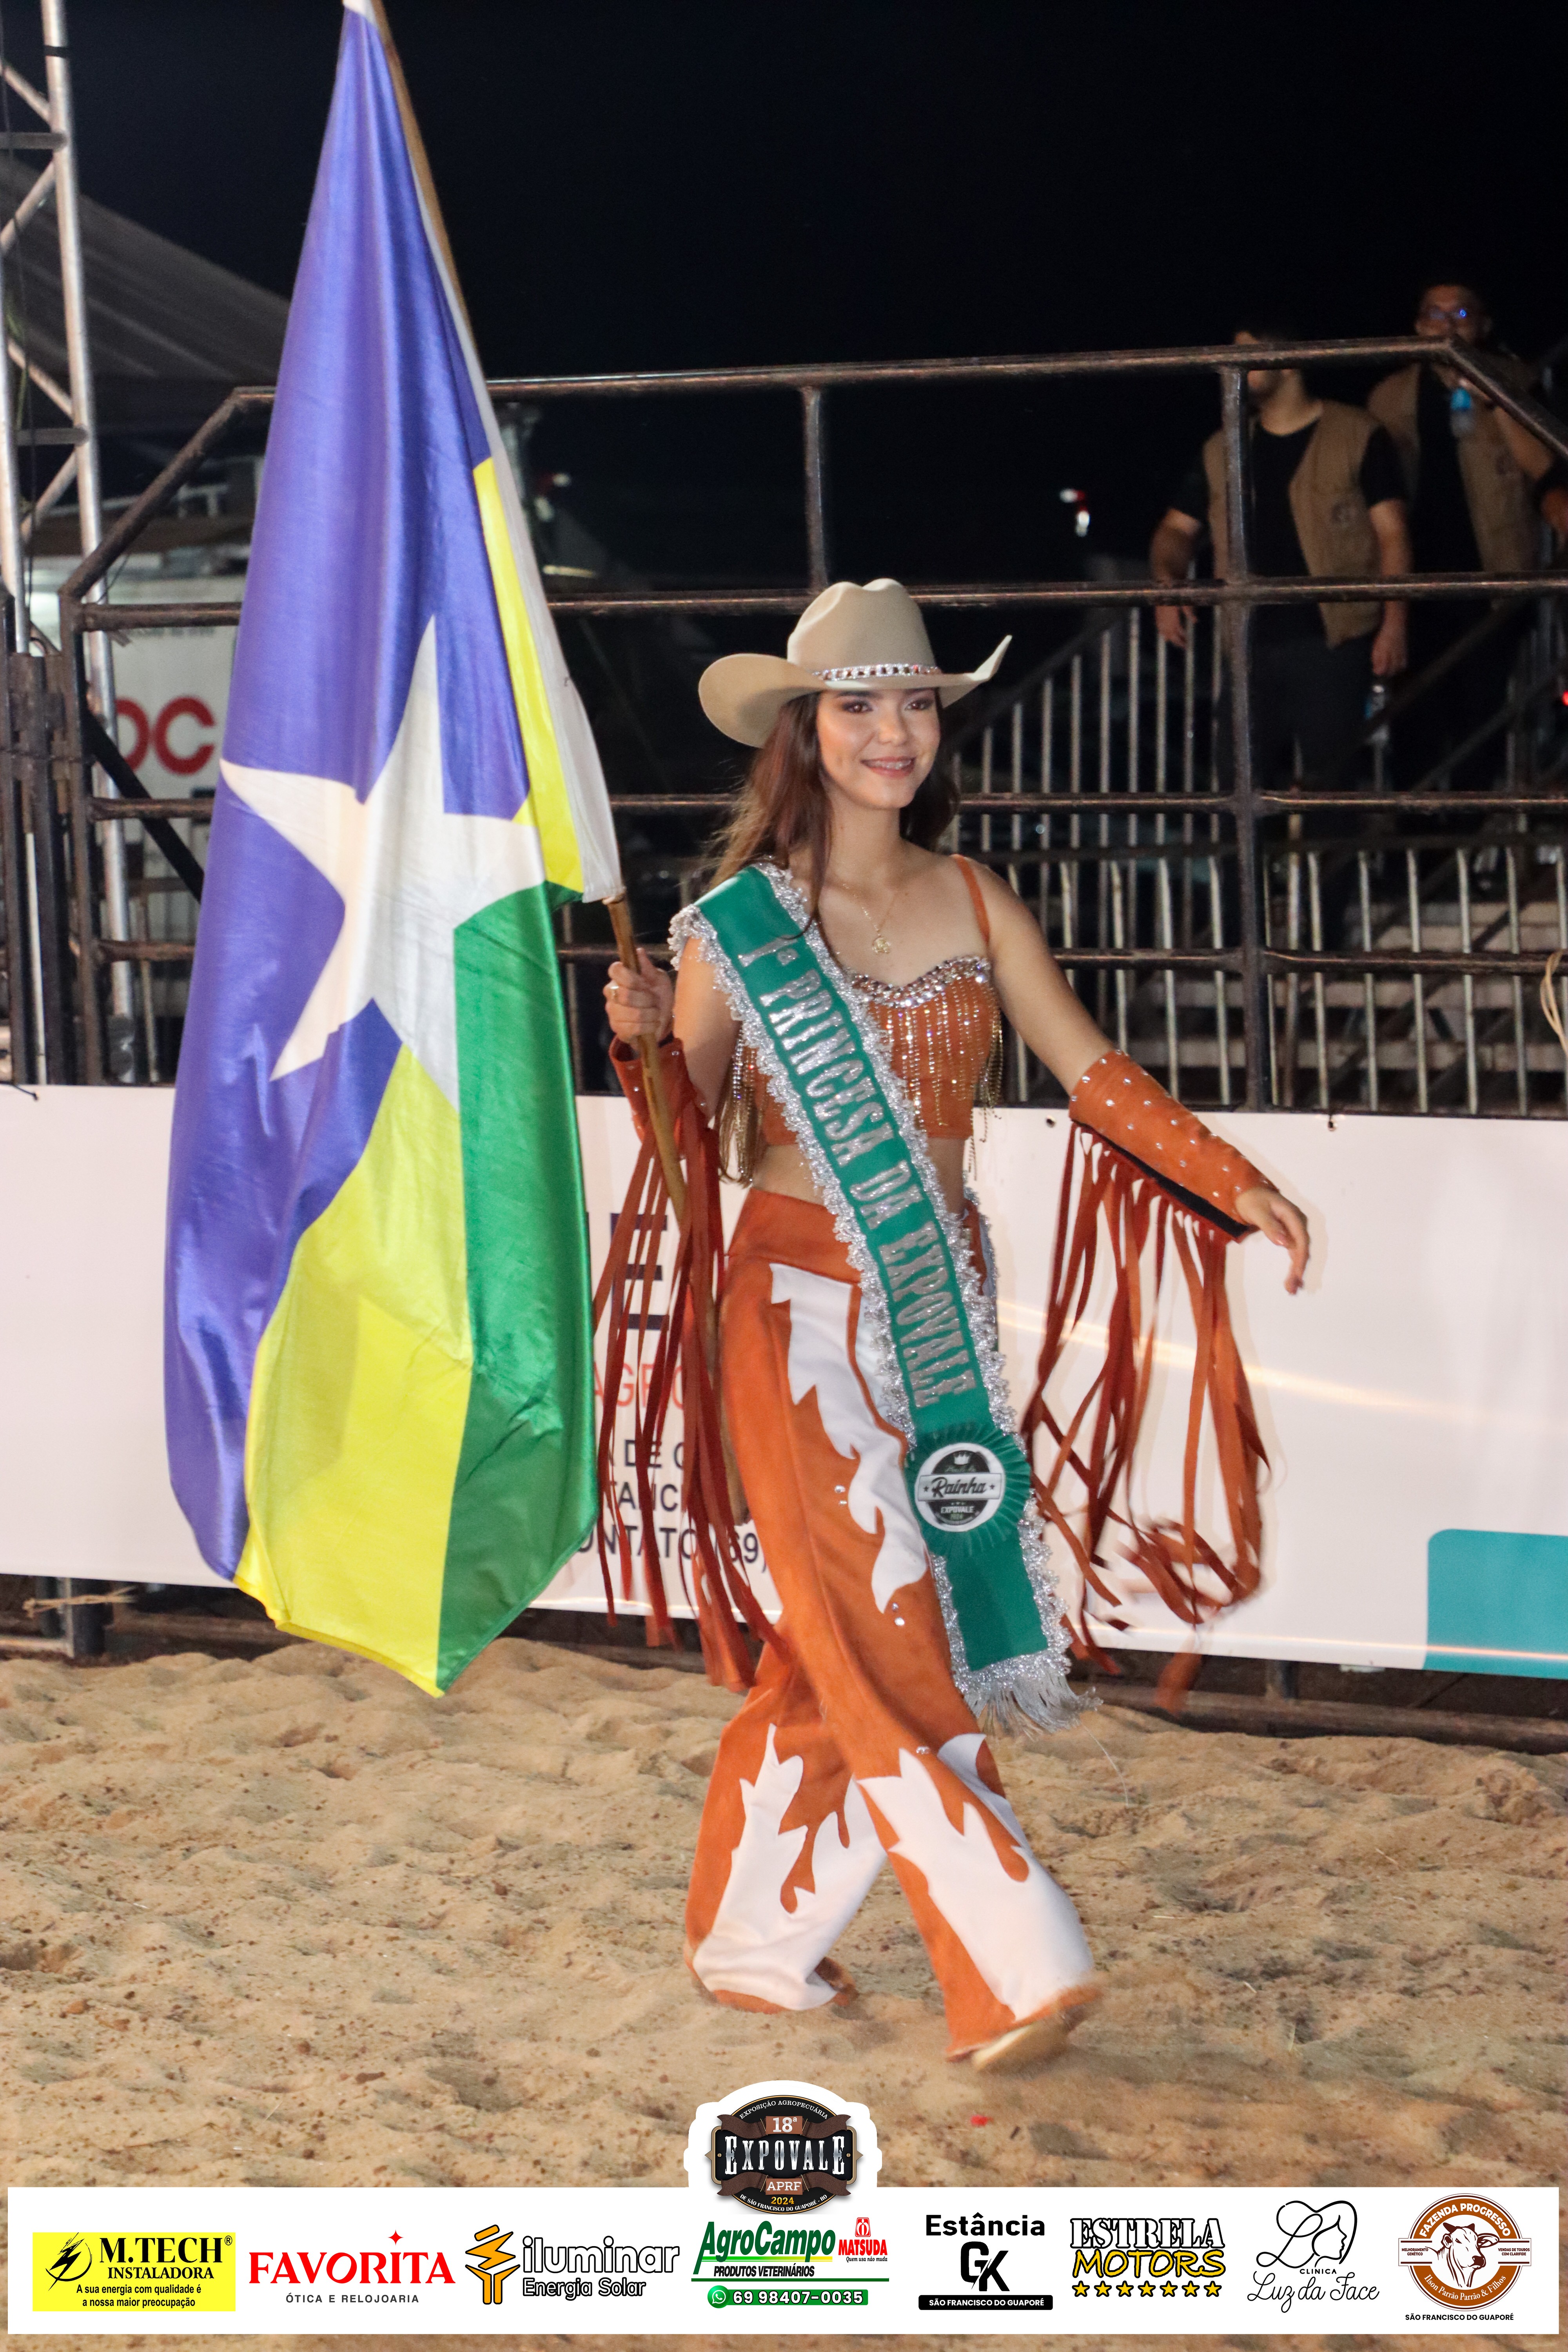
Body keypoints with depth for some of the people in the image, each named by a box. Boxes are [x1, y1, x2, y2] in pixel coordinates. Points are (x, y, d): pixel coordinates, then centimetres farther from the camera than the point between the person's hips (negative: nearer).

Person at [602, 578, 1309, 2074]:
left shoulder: (974, 903, 7)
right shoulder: (737, 921, -3)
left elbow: (1093, 1074, 5)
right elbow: (691, 1138, -1)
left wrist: (1233, 1182, -4)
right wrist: (647, 1041, -20)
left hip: (940, 1306, 4)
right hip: (803, 1310, -4)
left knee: (844, 1641, 10)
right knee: (888, 1640, -6)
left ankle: (751, 1941, 27)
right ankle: (1016, 1971, -1)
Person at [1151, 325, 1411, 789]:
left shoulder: (1358, 437, 1)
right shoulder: (1222, 450, 15)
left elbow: (1392, 533, -3)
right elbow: (1177, 528, 20)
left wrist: (1394, 623, -12)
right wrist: (1167, 581, -3)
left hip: (1332, 641, -5)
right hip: (1250, 643, 5)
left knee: (1329, 781, -3)